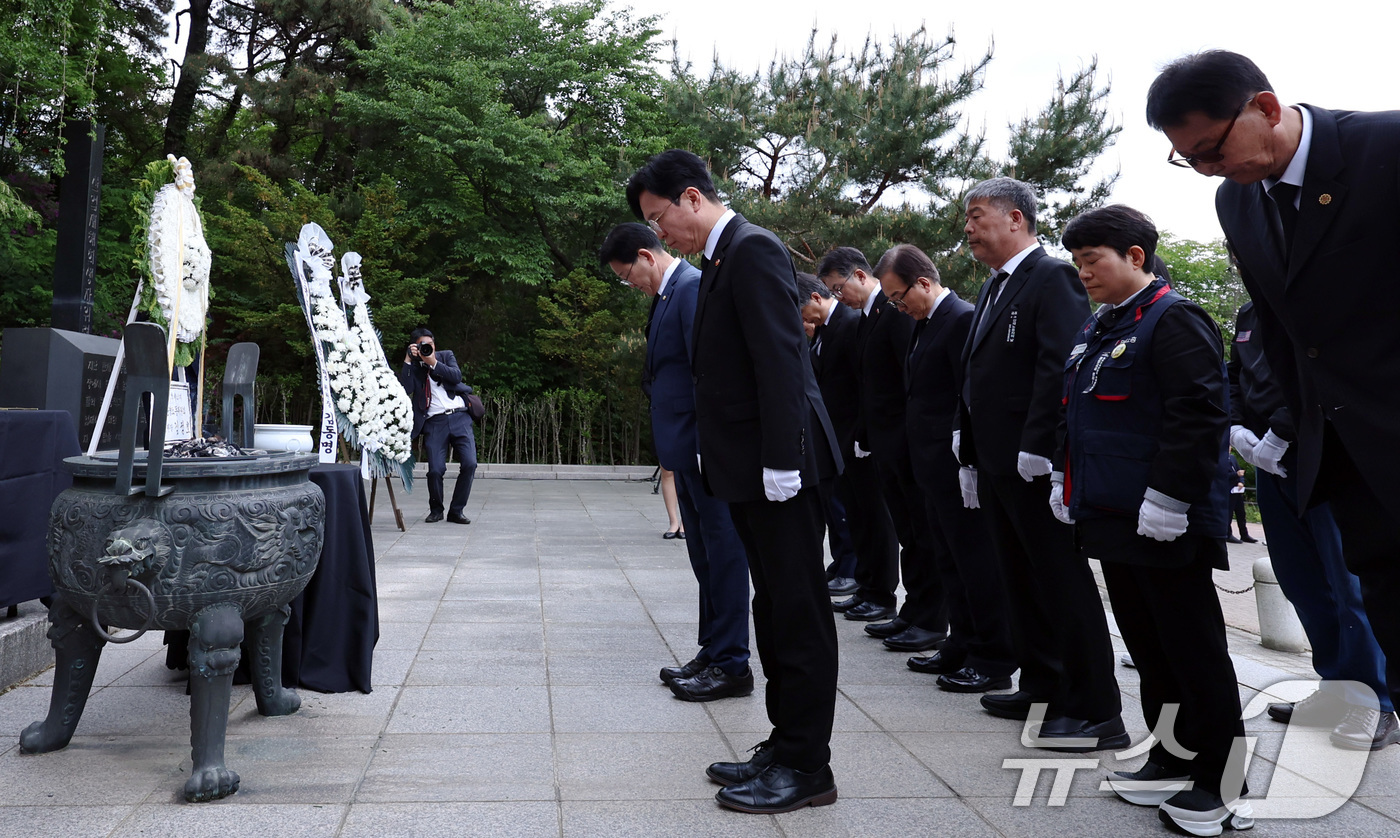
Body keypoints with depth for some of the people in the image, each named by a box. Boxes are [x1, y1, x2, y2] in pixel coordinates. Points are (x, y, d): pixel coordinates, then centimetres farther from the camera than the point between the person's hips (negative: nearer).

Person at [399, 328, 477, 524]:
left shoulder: (446, 355, 15)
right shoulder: (412, 366, 10)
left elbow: (457, 376, -2)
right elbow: (405, 388, -8)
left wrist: (434, 363, -7)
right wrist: (408, 360, -7)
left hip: (459, 417, 1)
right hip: (434, 422, -1)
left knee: (469, 463, -13)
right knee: (436, 469, -14)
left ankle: (456, 511, 2)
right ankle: (435, 510, 14)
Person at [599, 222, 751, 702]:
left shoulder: (693, 286, -12)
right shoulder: (667, 294, 17)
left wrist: (707, 446, -22)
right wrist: (675, 451, 13)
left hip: (705, 447, -10)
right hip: (686, 451, 10)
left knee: (721, 551, -2)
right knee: (705, 556, 15)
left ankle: (732, 664, 6)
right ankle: (713, 654, 25)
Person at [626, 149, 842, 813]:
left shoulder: (753, 249, -11)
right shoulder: (720, 259, 17)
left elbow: (780, 360, -20)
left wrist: (781, 462, -23)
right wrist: (715, 459, 11)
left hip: (777, 466, -10)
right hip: (749, 469, 10)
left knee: (798, 614, -1)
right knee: (775, 611, 15)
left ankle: (807, 768, 9)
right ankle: (785, 747, 26)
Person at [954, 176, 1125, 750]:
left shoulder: (1052, 277, -10)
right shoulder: (994, 288, 18)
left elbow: (1059, 368, -19)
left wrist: (1035, 452, -23)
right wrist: (970, 446, 14)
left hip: (1034, 464, -9)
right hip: (994, 461, 9)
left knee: (1064, 583, -4)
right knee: (1022, 581, 16)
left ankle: (1097, 712, 4)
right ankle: (1041, 687, 28)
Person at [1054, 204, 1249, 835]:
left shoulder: (1174, 320, -12)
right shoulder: (1096, 328, 16)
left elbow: (1199, 415, -20)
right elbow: (1075, 412, 23)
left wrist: (1168, 497, -22)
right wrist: (1065, 476, 16)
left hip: (1164, 525, -9)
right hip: (1113, 520, 9)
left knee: (1193, 652, 1)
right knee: (1147, 646, 16)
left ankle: (1219, 786, 11)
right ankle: (1172, 757, 28)